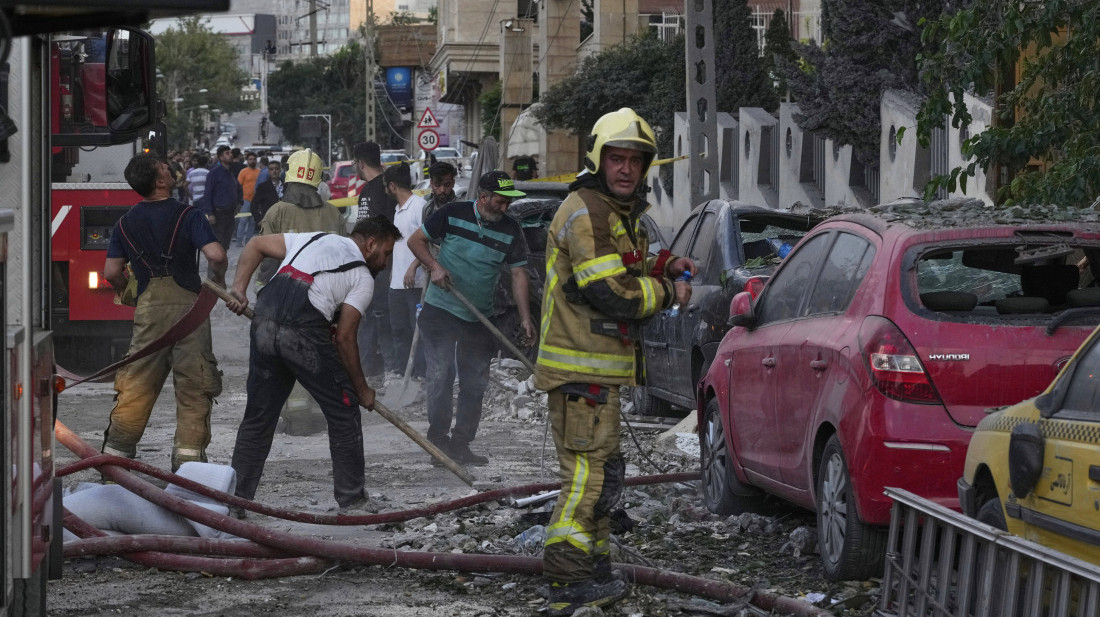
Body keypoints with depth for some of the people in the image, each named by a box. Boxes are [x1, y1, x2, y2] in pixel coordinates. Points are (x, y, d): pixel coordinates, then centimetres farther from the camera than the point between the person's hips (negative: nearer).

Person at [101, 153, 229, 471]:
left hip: (148, 308, 3)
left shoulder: (126, 223, 8)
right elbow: (217, 256, -16)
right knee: (193, 385, 3)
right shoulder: (187, 216, -6)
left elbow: (112, 272, 6)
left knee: (136, 385, 8)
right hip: (188, 304, -3)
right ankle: (188, 452, -1)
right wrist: (218, 279, 4)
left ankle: (116, 452, 7)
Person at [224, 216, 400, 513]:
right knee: (344, 411, 9)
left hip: (263, 324, 6)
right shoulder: (363, 278, 10)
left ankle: (234, 498, 17)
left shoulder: (313, 238, 27)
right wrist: (362, 388, 12)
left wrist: (239, 288, 17)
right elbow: (344, 338, 4)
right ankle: (351, 500, 14)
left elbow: (255, 245, 24)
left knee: (258, 415, 15)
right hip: (305, 332, -6)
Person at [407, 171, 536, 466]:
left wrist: (525, 317, -11)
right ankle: (438, 439, 0)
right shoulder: (452, 214, -7)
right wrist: (435, 266, -15)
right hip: (440, 309, -3)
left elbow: (518, 274, -2)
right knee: (440, 374, -8)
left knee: (475, 383, 5)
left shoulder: (510, 230, -1)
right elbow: (416, 240, 2)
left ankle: (460, 444, 14)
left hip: (479, 318, 3)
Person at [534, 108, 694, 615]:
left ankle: (594, 572, 31)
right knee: (588, 472, -11)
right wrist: (668, 292, -10)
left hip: (598, 365, 11)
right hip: (582, 368, -11)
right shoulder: (585, 214, -17)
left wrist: (662, 269, 8)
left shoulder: (621, 212, 17)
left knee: (597, 471, 19)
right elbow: (612, 294, -23)